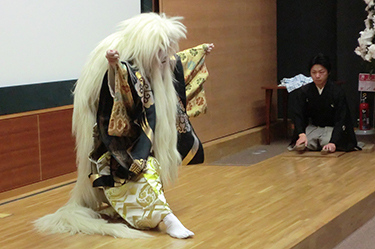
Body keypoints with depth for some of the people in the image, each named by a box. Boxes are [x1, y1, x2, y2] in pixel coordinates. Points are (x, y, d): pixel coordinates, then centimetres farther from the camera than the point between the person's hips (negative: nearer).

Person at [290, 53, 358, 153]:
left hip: (333, 129, -2)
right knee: (302, 145, -29)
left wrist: (333, 142, -34)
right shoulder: (303, 92, -4)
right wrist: (301, 134, -34)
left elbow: (341, 120, -17)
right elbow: (297, 115, -12)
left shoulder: (337, 92, -12)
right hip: (312, 128, 2)